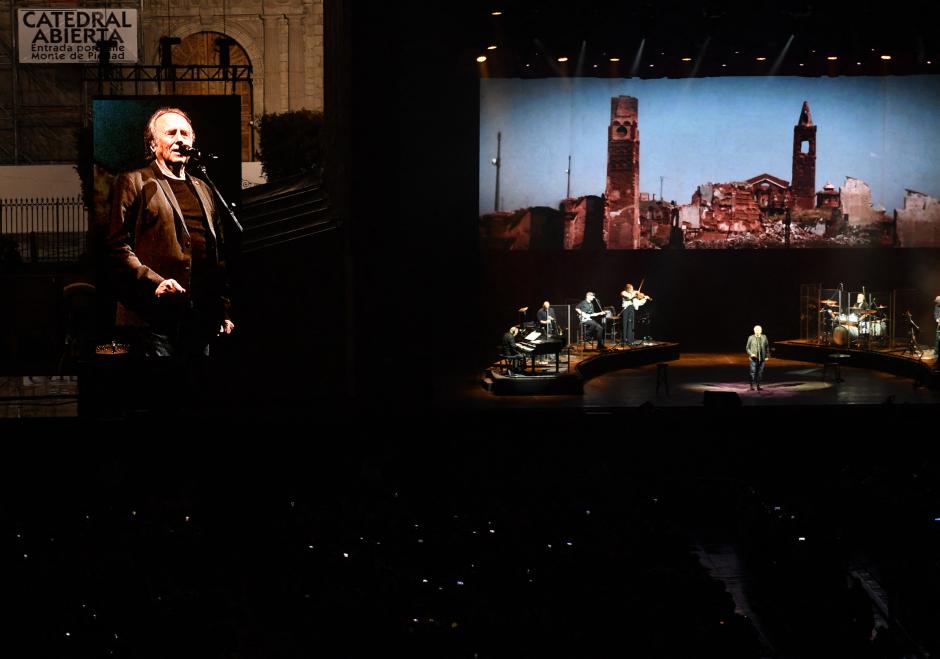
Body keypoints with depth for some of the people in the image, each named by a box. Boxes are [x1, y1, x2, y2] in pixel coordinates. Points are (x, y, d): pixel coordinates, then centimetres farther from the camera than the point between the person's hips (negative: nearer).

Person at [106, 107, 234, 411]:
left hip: (200, 318, 6)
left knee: (194, 393, 7)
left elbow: (218, 255, 22)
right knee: (160, 394, -7)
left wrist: (223, 310, 14)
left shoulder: (203, 189, 22)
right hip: (155, 316, -6)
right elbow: (117, 245, -5)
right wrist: (153, 282, -18)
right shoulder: (134, 183, 4)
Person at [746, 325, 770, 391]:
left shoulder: (764, 337, 4)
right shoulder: (751, 338, -3)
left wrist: (767, 356, 6)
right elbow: (747, 348, 3)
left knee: (760, 372, 5)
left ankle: (758, 385, 12)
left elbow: (767, 347, 11)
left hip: (762, 358, 3)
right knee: (753, 372, -6)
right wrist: (751, 354, -12)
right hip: (754, 358, -3)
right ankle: (752, 386, 0)